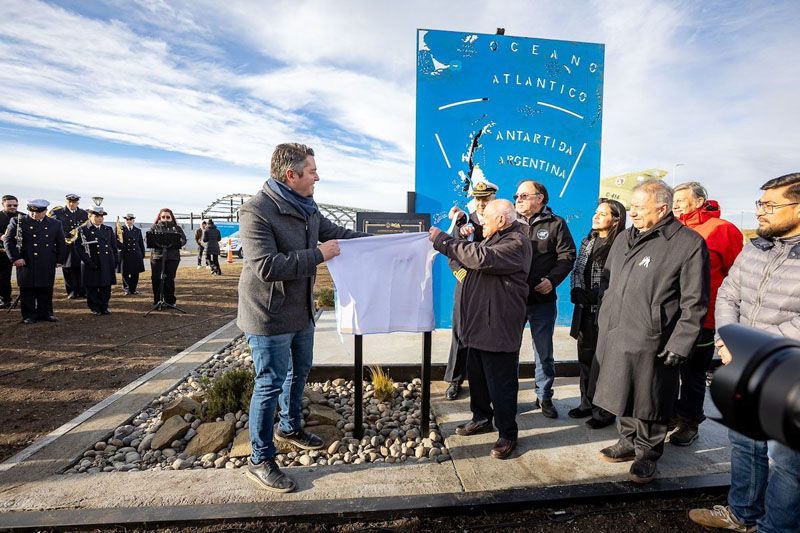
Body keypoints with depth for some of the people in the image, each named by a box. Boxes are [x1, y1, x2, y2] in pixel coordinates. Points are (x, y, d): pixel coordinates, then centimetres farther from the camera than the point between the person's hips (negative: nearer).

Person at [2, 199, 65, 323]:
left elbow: (61, 244, 14)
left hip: (47, 265, 2)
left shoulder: (55, 224, 8)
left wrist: (59, 260, 7)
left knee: (46, 290, 7)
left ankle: (45, 313, 19)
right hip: (26, 263, -1)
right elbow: (8, 240, 2)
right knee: (27, 290, 4)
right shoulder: (18, 221, 3)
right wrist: (15, 258, -7)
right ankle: (29, 315, 14)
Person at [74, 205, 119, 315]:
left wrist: (116, 262, 6)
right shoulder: (82, 230, 0)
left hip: (107, 264, 3)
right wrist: (87, 261, -12)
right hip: (92, 265, -3)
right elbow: (77, 246, -5)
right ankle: (95, 308, 16)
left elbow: (114, 247, 15)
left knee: (106, 287, 7)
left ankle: (104, 307, 19)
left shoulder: (108, 230, 13)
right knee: (92, 288, 5)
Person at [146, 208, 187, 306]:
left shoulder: (176, 228, 12)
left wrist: (176, 243, -15)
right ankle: (157, 301, 12)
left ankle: (170, 301, 14)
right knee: (155, 279, -1)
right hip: (157, 256, 1)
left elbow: (183, 239, 5)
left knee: (169, 280, 1)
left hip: (172, 257, -1)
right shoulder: (155, 227, 13)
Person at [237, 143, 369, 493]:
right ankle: (260, 460, 22)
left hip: (301, 311, 9)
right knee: (270, 384, 2)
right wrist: (318, 255, -27)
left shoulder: (307, 208, 5)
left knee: (299, 371, 23)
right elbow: (266, 267, -31)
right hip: (269, 318, -9)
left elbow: (339, 234, 14)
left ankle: (290, 427, 46)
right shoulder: (257, 211, -22)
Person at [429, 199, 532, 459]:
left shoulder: (516, 243, -16)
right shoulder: (494, 240, 18)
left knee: (501, 383, 2)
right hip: (479, 324, 10)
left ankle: (507, 434, 19)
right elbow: (469, 258, 21)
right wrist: (446, 243, 7)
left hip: (499, 328, -10)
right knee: (477, 376, 21)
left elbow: (480, 257, -30)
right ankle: (482, 418, 39)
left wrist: (442, 240, -23)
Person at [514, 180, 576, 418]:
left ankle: (544, 396, 29)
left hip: (543, 300, -1)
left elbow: (567, 256, -2)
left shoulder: (555, 224, 2)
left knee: (544, 353, 11)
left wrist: (552, 279, -15)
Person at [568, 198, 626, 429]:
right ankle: (587, 403, 31)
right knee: (585, 357, 16)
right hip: (586, 311, 7)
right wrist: (577, 291, 0)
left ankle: (604, 411, 17)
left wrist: (596, 296, -16)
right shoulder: (587, 241, 12)